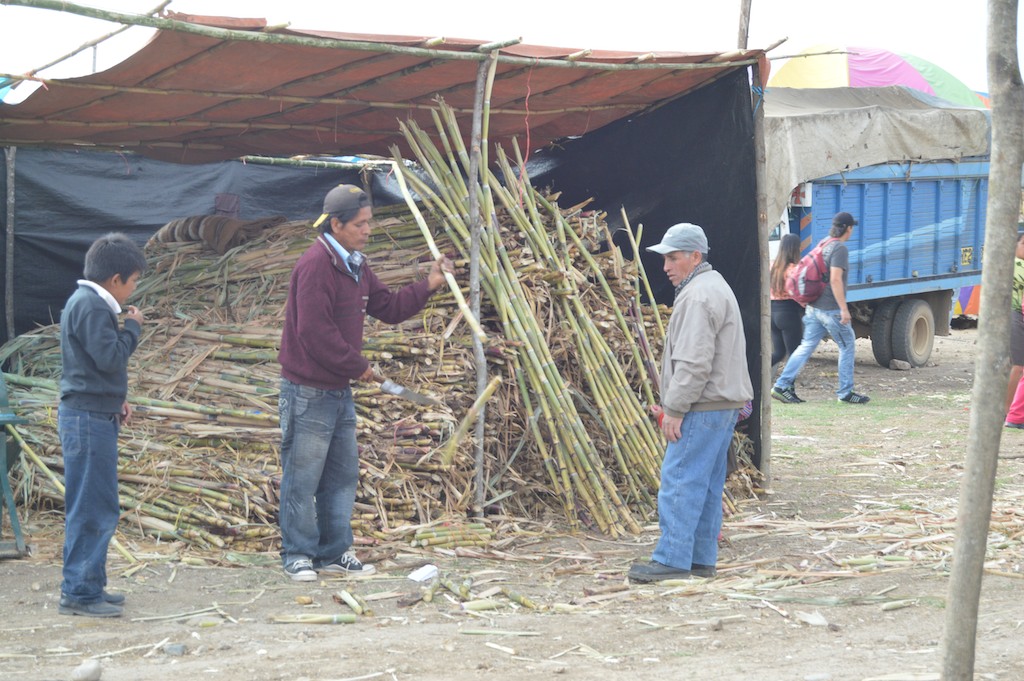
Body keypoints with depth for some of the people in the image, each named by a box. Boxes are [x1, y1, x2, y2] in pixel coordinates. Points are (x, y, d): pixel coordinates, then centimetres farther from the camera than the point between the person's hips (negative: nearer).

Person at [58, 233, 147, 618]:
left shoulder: (89, 303, 17)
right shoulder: (90, 306, -16)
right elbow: (110, 357, -22)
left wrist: (116, 400, 14)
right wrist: (132, 327, -7)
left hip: (95, 416, 11)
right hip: (87, 419, -11)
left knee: (98, 509, 14)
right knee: (92, 509, -8)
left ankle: (88, 586, 20)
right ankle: (79, 593, -5)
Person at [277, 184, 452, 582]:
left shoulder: (354, 267, 14)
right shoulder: (316, 265, -18)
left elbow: (389, 308, 19)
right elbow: (314, 331, -23)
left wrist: (428, 286, 6)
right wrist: (357, 366, -15)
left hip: (340, 391, 10)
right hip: (308, 392, -10)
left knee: (342, 476, 13)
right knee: (302, 478, -2)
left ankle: (334, 554, 21)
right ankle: (298, 556, 6)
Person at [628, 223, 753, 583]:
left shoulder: (698, 296, -16)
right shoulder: (715, 286, 20)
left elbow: (694, 363, -23)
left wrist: (674, 409, -18)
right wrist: (675, 405, 22)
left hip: (703, 408, -11)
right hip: (725, 404, 11)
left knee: (680, 480, -9)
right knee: (707, 485, 12)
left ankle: (672, 559, -8)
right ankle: (702, 558, 15)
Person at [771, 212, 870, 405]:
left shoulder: (824, 246, 14)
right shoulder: (840, 249, -13)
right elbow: (835, 279, -22)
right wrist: (844, 309, -22)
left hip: (814, 307, 8)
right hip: (831, 309, -8)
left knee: (806, 346, 6)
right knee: (848, 347, 4)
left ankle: (782, 385, -1)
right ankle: (845, 392, 8)